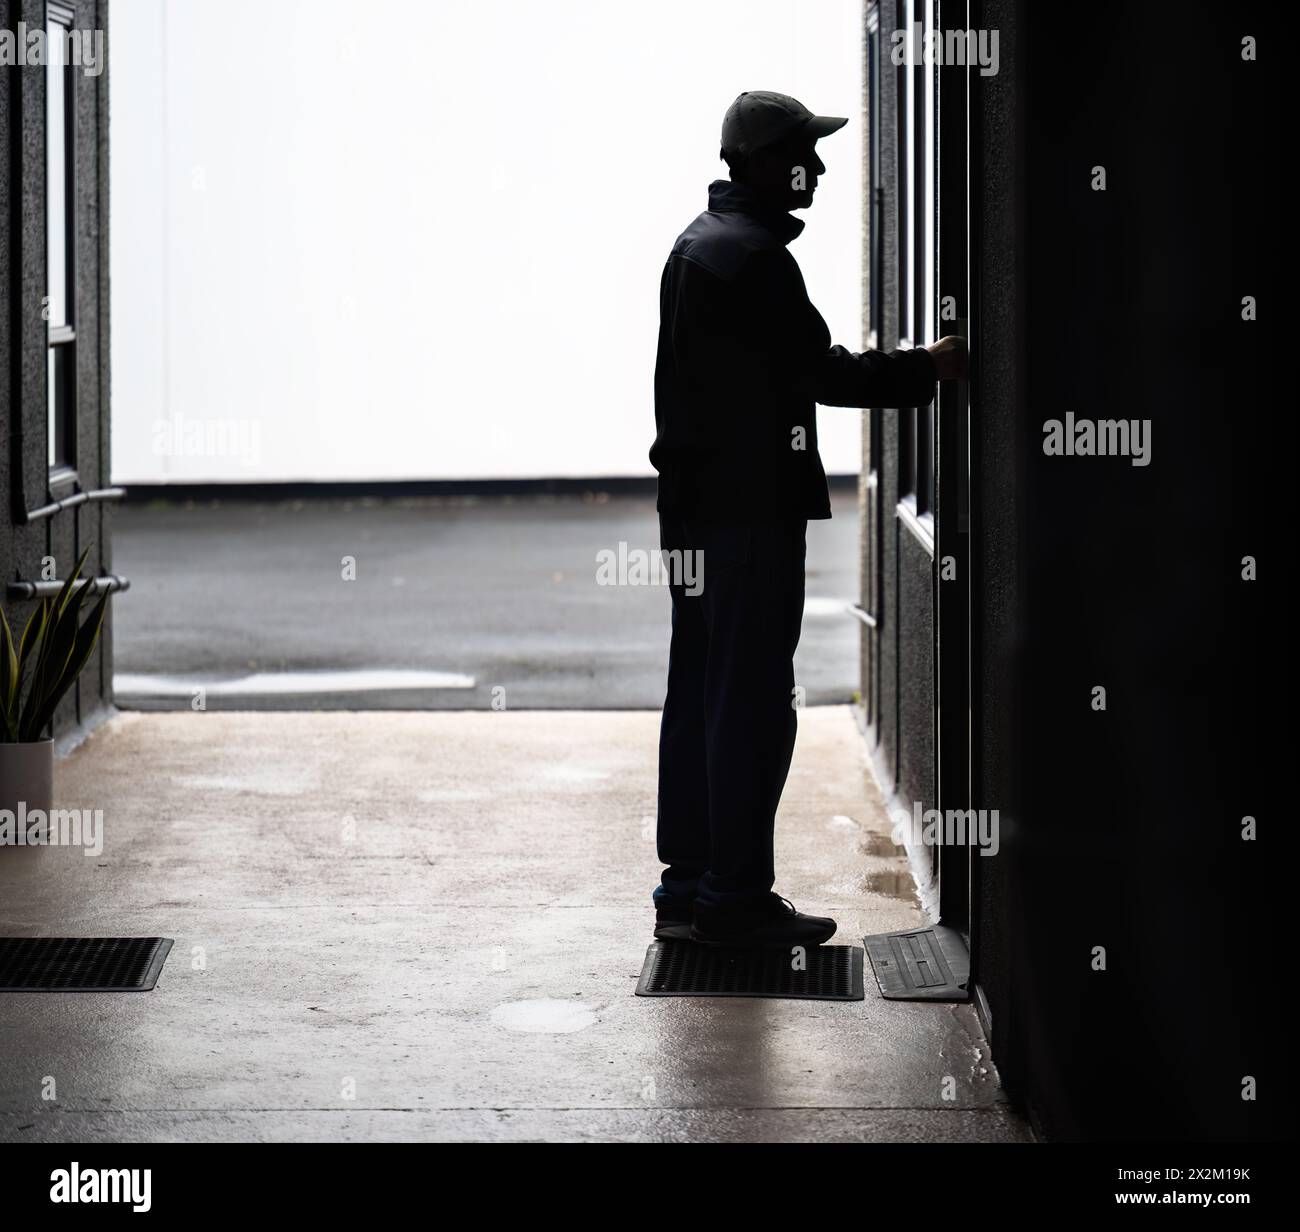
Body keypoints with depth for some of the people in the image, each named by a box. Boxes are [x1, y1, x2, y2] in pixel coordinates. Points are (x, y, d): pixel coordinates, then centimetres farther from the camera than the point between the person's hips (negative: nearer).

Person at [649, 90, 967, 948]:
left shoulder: (699, 242, 15)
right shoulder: (755, 257, -17)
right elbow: (821, 371, -16)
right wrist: (929, 368, -6)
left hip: (697, 502, 10)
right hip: (753, 504, -10)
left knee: (700, 692, 12)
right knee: (754, 703, -5)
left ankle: (688, 888, 17)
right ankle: (736, 899, -2)